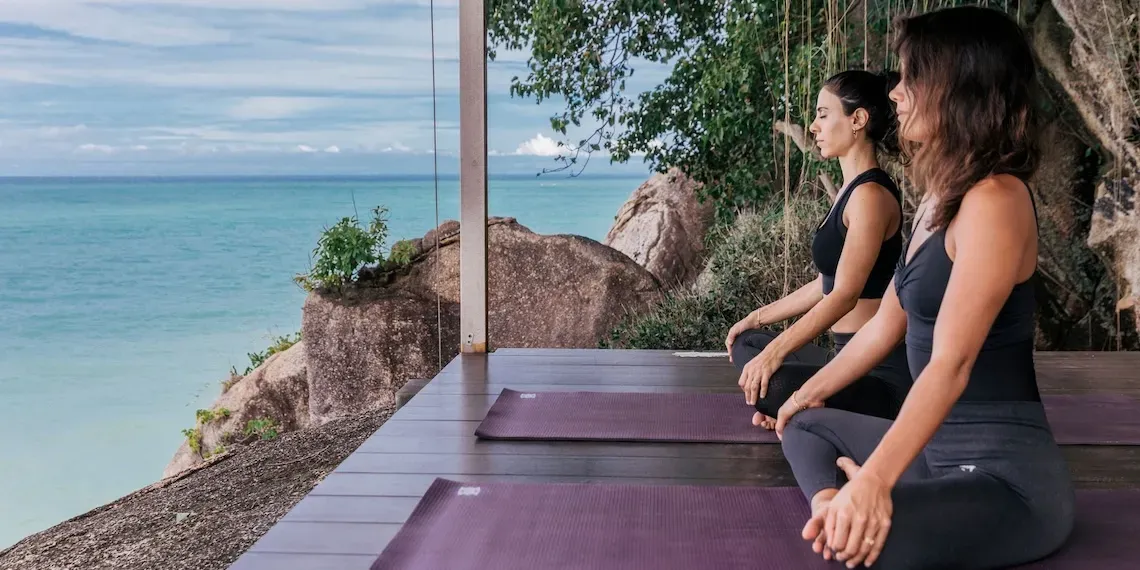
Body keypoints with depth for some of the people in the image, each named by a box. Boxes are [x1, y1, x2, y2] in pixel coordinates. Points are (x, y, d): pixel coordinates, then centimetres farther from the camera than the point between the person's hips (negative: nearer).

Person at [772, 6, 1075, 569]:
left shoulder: (994, 200, -19)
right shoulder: (939, 198, 12)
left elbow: (951, 364, -28)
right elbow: (886, 323, 22)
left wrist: (873, 482, -35)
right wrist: (813, 390, 31)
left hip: (1006, 473, -11)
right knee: (808, 425, 20)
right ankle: (837, 506, -6)